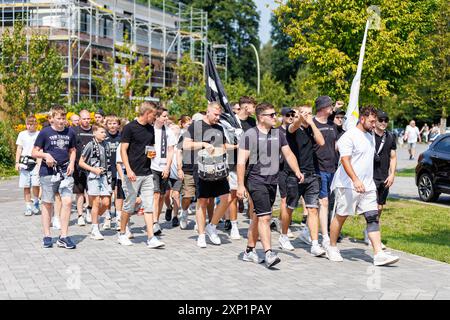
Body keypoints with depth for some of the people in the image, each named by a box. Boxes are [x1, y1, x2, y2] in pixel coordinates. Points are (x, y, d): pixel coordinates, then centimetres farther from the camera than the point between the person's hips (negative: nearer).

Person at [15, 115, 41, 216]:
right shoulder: (22, 134, 11)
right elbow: (19, 149, 13)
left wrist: (40, 161, -10)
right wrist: (17, 162, 6)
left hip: (35, 162, -3)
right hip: (24, 162, 3)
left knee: (35, 184, -15)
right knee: (26, 186, 3)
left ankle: (36, 203, 7)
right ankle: (28, 207, 10)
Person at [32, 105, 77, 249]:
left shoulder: (70, 133, 7)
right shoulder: (45, 132, -3)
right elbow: (34, 152, 1)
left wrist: (72, 163, 3)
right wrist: (45, 155, -17)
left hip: (65, 172, 2)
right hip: (48, 172, -2)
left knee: (67, 201, -8)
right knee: (47, 203, 6)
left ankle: (63, 237, 1)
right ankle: (47, 236, 17)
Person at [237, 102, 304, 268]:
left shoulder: (278, 134, 11)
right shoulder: (250, 135, -8)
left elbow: (288, 154, 13)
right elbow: (241, 161, -9)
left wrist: (297, 171, -4)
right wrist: (240, 185, -13)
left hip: (272, 181, 6)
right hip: (256, 180, -6)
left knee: (258, 216, 13)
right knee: (265, 217, -14)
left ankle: (249, 251, 23)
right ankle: (268, 254, -16)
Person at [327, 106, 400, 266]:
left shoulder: (370, 136, 15)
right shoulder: (349, 136, -11)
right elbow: (345, 160, -21)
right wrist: (355, 180, -32)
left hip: (367, 185, 7)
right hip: (348, 185, -7)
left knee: (373, 218, -3)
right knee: (341, 216, 5)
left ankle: (379, 254, -8)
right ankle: (332, 247, 23)